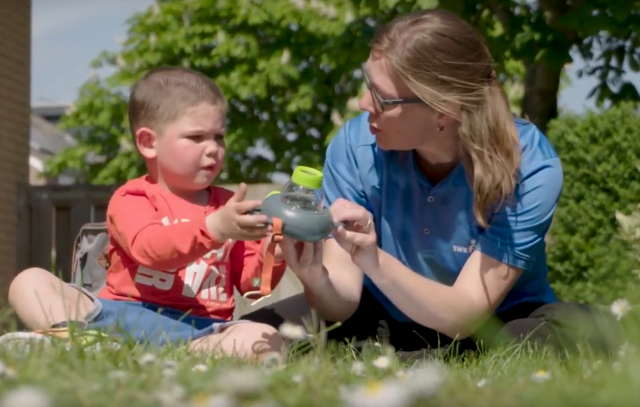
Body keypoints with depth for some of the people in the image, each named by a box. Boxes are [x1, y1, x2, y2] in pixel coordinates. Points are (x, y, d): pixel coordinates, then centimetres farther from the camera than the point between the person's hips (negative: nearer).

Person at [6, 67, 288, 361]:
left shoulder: (230, 207, 18)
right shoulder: (132, 199, 5)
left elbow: (250, 283, 16)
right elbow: (150, 249, -17)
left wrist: (271, 255, -6)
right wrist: (214, 228, -33)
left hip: (202, 328, 2)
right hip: (124, 315, -2)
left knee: (265, 341, -29)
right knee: (30, 282, -19)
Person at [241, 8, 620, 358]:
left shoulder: (530, 168, -24)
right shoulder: (356, 145, -17)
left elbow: (463, 317, -27)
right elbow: (343, 301, -18)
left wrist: (375, 262, -43)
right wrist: (316, 278, -41)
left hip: (489, 327, -1)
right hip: (385, 320, 1)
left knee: (584, 328, -33)